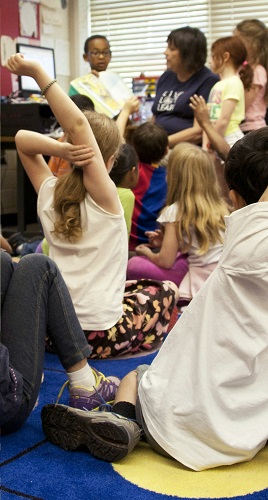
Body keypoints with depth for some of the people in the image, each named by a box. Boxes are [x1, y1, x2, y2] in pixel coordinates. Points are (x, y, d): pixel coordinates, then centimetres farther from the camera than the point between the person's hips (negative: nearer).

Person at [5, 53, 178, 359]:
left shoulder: (48, 194, -2)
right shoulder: (104, 196, -16)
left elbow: (22, 138, 6)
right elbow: (78, 125, -25)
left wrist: (61, 149, -12)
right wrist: (37, 73, -27)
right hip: (100, 335, -5)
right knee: (165, 289, 23)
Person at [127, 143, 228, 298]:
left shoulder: (176, 211, -10)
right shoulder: (220, 206, 9)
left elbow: (165, 261, -9)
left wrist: (148, 253, 12)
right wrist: (166, 241, 19)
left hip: (201, 282, -8)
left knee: (134, 265, -5)